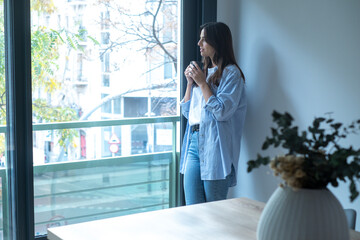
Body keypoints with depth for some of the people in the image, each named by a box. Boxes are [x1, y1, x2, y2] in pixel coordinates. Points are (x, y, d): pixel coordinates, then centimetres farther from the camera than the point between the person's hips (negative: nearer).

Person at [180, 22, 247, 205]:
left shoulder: (231, 73, -3)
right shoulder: (204, 72, 19)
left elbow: (222, 112, -16)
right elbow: (186, 112, 19)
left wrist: (202, 83, -9)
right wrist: (190, 82, 8)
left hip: (214, 146, -7)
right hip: (193, 142, 7)